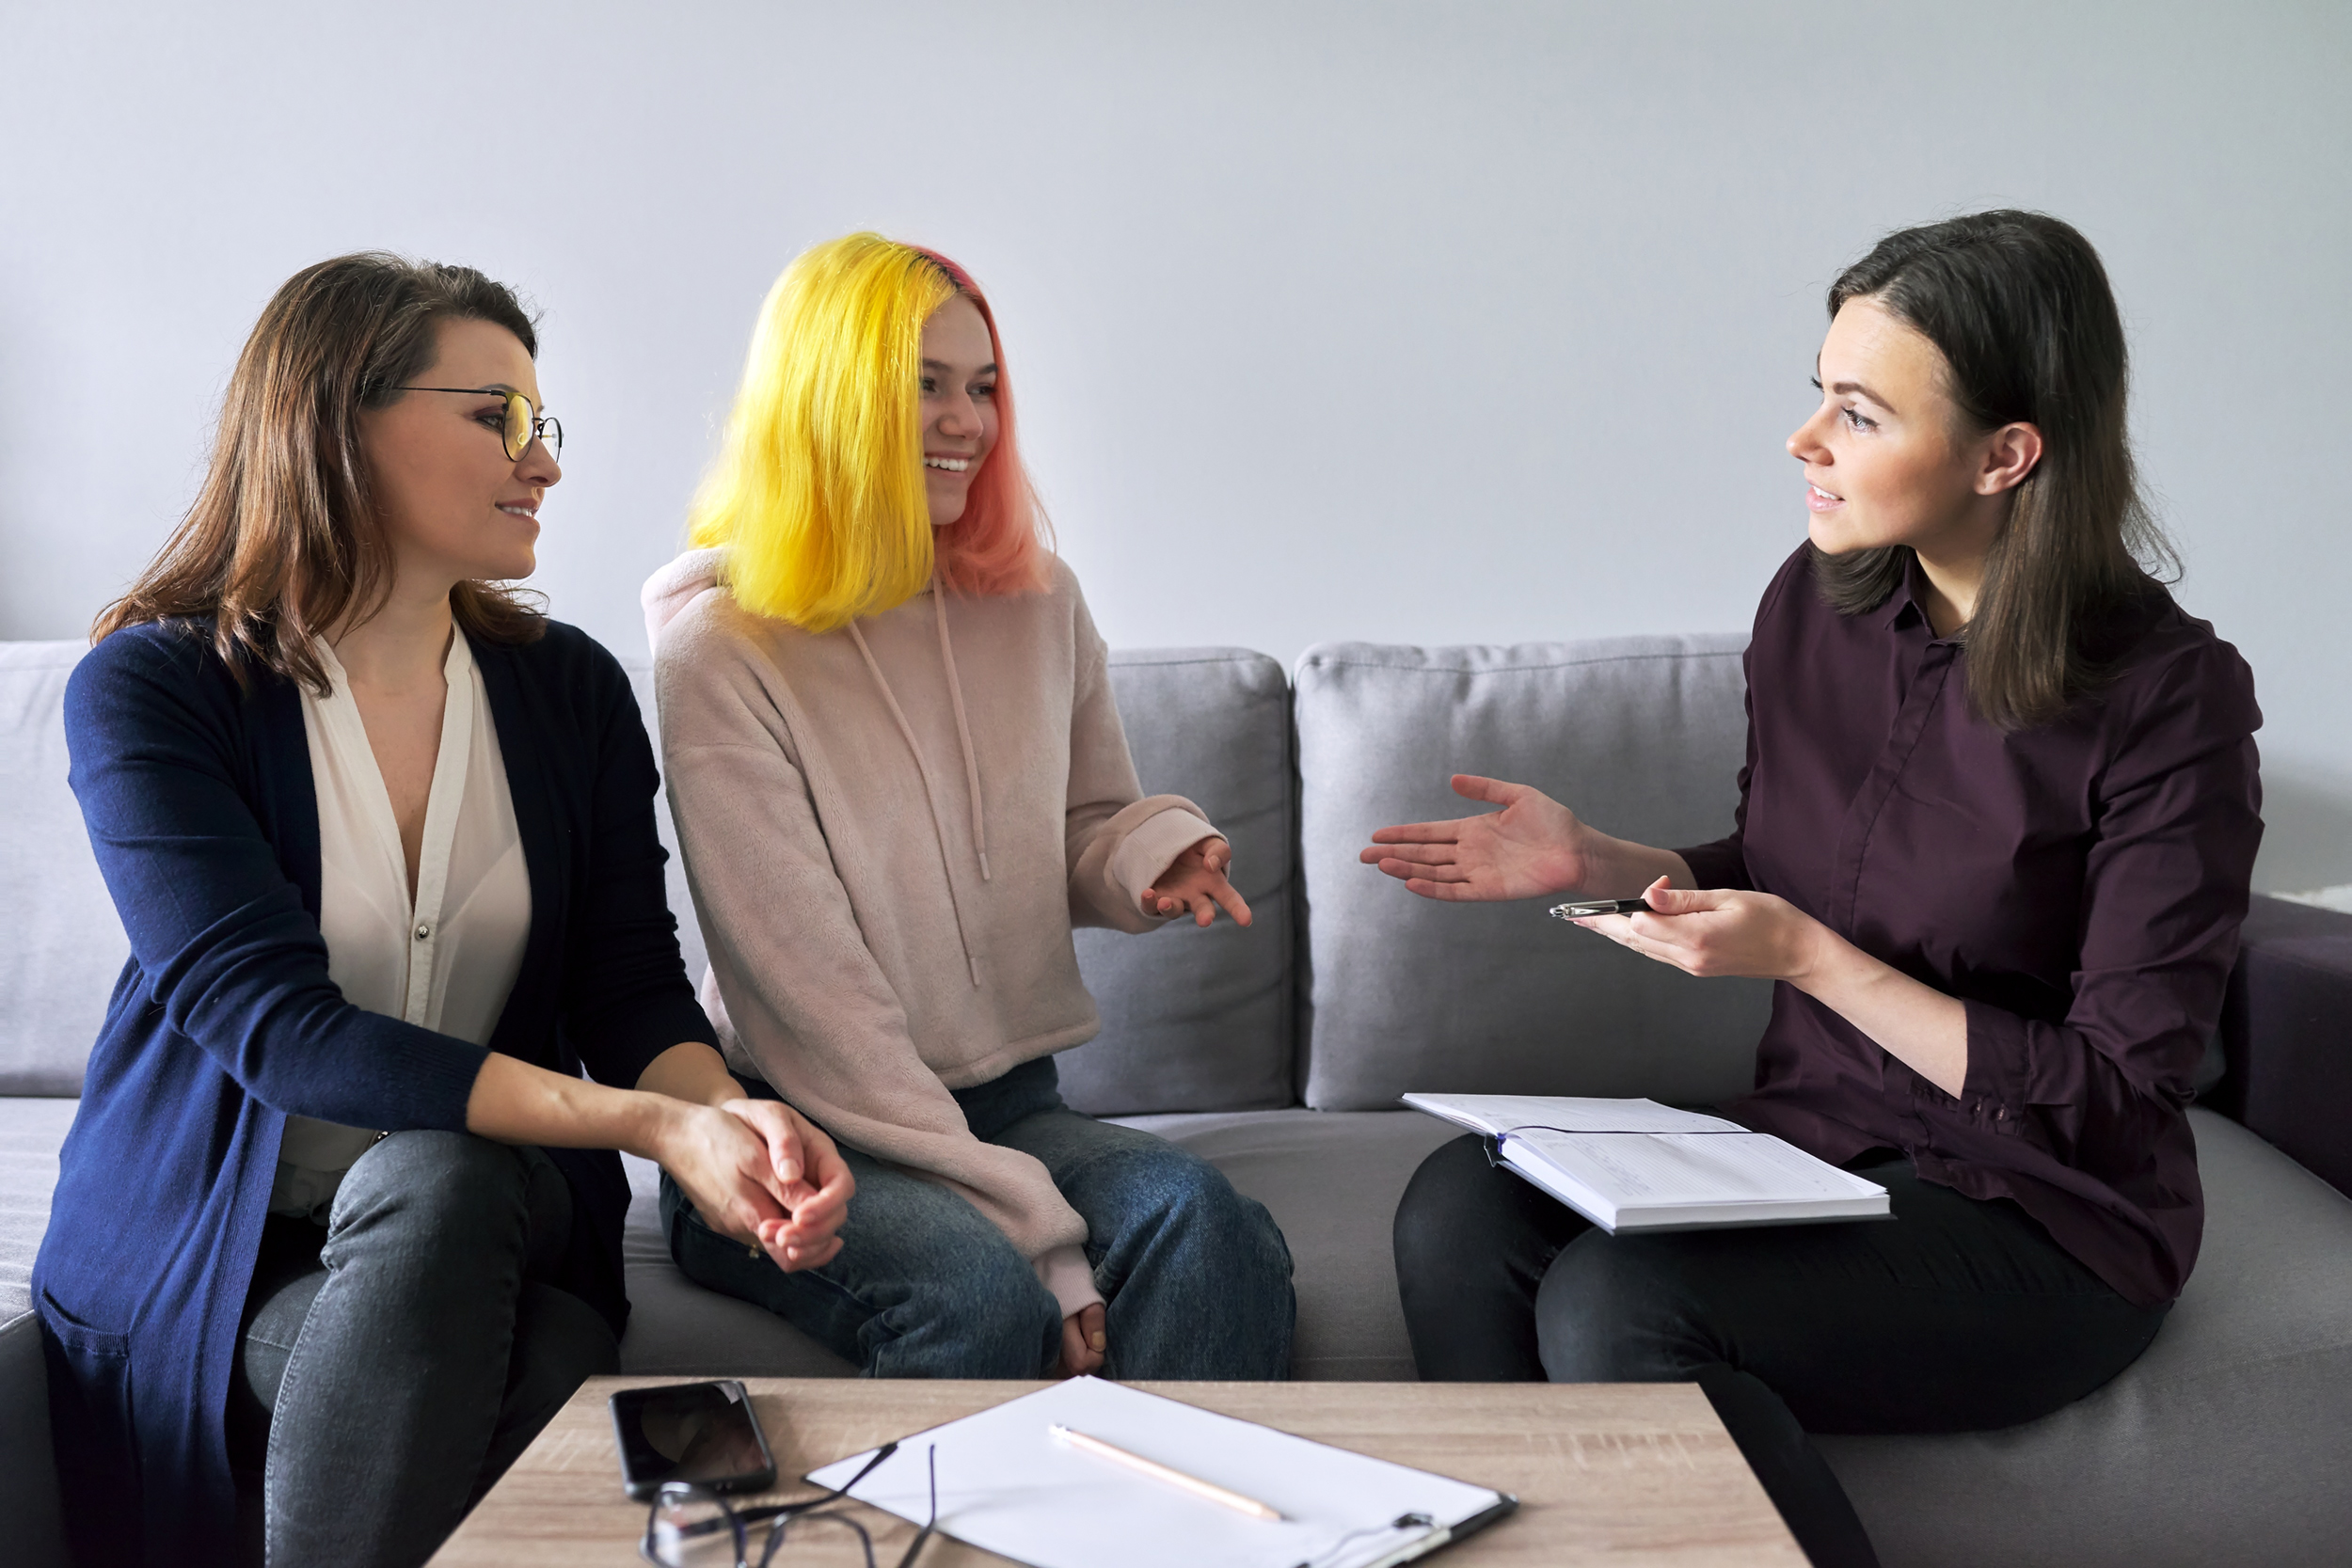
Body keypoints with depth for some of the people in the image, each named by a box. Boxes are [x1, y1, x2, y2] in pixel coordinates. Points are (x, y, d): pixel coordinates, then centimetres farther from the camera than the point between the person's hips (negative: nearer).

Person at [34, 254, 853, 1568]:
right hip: (211, 1252, -2)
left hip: (500, 1231, 3)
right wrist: (648, 1122, -29)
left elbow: (634, 986, 1)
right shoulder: (150, 690, -7)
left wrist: (731, 1113, -25)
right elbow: (269, 1019, -19)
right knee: (437, 1181, -33)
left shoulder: (571, 687, 7)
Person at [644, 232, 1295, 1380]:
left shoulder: (1037, 606, 7)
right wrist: (1036, 1234, -20)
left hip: (1009, 1106, 4)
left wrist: (1152, 854, -8)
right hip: (797, 1142, -4)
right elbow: (808, 993, -15)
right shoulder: (722, 650, -10)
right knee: (982, 1291, -34)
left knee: (1205, 1226, -26)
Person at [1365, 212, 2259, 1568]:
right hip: (1809, 1145, 6)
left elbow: (2118, 1098, -15)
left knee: (1613, 1305, -29)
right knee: (1461, 1211, -20)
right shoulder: (1817, 604, 1)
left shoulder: (2171, 700, -16)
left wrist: (1810, 958, -21)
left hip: (2044, 1227, -5)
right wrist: (1593, 860, -3)